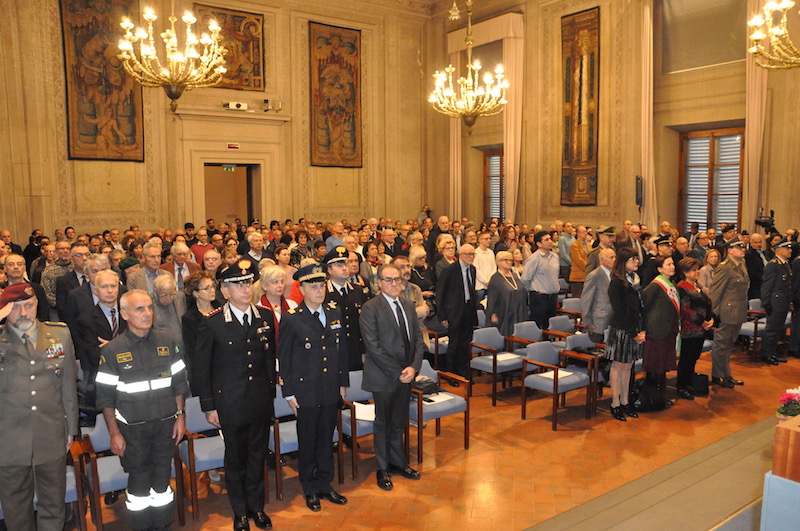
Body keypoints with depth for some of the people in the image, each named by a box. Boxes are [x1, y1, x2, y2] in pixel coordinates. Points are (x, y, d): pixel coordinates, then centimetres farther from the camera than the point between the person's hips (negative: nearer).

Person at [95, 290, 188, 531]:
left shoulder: (167, 343, 1)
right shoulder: (112, 350, -8)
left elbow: (179, 383, 7)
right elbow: (105, 396, -5)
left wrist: (180, 417, 5)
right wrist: (114, 432, -5)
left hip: (165, 424, 3)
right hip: (132, 427, -2)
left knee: (162, 476, 13)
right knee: (138, 479, 9)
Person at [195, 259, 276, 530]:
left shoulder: (265, 317, 0)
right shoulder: (212, 323, -11)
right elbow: (201, 368, -5)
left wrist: (271, 392, 9)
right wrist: (208, 406, -5)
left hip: (261, 403, 3)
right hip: (231, 404, -3)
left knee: (258, 457, 17)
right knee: (236, 460, 13)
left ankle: (256, 506, 37)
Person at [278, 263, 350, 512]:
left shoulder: (334, 313, 3)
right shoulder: (291, 319, -11)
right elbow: (284, 359, -7)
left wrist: (343, 382, 9)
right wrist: (289, 394, -7)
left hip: (331, 391, 4)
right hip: (306, 393, -4)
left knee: (326, 440, 16)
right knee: (307, 443, 11)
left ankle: (325, 485, 33)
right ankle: (310, 489, 30)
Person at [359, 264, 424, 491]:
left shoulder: (408, 305, 8)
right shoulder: (370, 308, -13)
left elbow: (418, 337, 7)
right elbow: (373, 346, -18)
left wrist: (414, 366, -8)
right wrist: (397, 372, -18)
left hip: (406, 375, 5)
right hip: (384, 377, -5)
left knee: (399, 422, 17)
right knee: (383, 424, 11)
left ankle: (398, 462, 34)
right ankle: (383, 469, 28)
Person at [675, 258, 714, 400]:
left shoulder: (698, 286, 15)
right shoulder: (682, 288, -13)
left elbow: (707, 303, 18)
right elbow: (685, 310, -18)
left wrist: (711, 319, 1)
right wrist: (702, 322, -16)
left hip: (701, 329, 8)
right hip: (689, 330, -8)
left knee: (693, 358, 15)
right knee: (686, 360, 1)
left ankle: (689, 385, 26)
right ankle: (681, 388, 12)